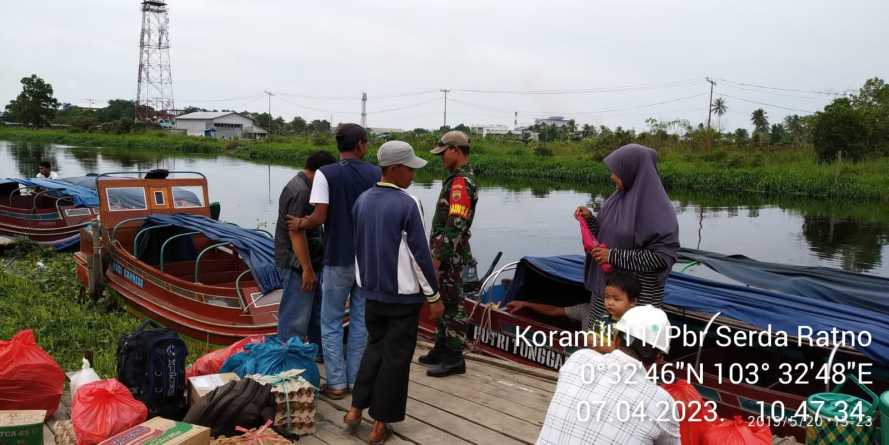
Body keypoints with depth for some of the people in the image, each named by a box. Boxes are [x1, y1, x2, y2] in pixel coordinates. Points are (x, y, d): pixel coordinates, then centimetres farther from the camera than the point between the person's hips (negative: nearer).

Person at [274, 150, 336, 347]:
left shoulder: (304, 186, 13)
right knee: (296, 318, -4)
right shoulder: (300, 192, -21)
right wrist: (307, 269, -23)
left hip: (305, 263, 11)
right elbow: (296, 233, -25)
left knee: (315, 311, 21)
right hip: (297, 265, -11)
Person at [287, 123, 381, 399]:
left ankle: (336, 383, 12)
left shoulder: (325, 174, -10)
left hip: (338, 260, -3)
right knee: (360, 320, 13)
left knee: (332, 322, 9)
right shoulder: (375, 174, -2)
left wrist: (299, 224, 4)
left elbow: (319, 218, -17)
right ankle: (355, 379, 20)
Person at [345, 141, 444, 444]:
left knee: (376, 346, 22)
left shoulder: (362, 200, 2)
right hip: (403, 294, -6)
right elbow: (420, 254, -16)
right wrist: (433, 296, -8)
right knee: (396, 356, 6)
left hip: (372, 291, 6)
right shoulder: (407, 205, -18)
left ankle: (356, 408, 19)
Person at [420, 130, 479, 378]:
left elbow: (455, 226, -24)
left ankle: (454, 359, 7)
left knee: (452, 305, -2)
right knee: (444, 302, 17)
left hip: (449, 255, -10)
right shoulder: (460, 178, 14)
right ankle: (441, 349, 28)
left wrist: (438, 257, -22)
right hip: (446, 253, 10)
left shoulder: (461, 183, -19)